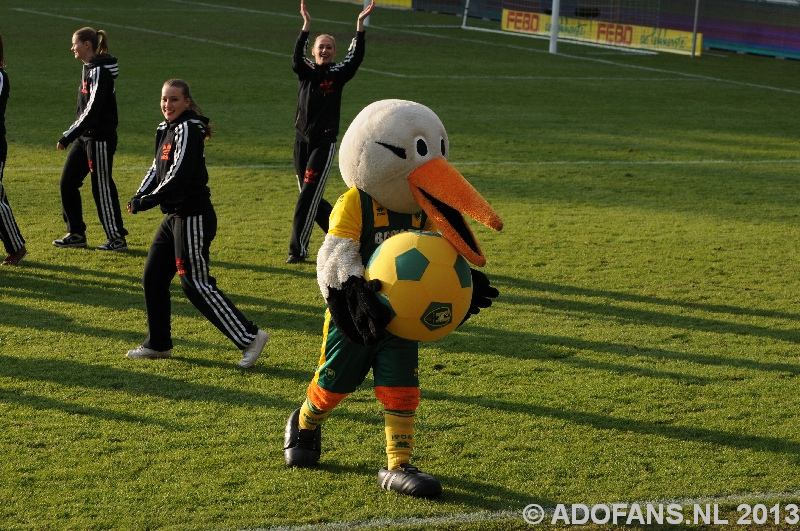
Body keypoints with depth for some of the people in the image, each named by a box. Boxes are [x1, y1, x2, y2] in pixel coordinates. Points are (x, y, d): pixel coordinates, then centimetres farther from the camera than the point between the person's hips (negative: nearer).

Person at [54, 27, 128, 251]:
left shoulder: (100, 71, -18)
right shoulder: (90, 68, 12)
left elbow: (92, 109, -23)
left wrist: (68, 136, -22)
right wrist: (71, 134, 17)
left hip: (100, 138, -10)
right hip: (85, 136, 10)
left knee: (102, 188, -3)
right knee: (68, 182, 9)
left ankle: (117, 239, 6)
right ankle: (76, 234, 18)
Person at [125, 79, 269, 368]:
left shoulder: (188, 129, -16)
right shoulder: (165, 130, 13)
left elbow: (178, 176, -23)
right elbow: (157, 168, 21)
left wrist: (145, 202, -18)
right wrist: (138, 197, 5)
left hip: (194, 218, -10)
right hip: (174, 216, 10)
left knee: (196, 284, -9)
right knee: (153, 278, 12)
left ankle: (250, 336, -5)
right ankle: (158, 344, 24)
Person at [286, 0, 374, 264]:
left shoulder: (338, 74, -1)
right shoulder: (306, 71, 4)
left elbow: (356, 57, -16)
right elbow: (297, 57, -16)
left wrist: (360, 24, -25)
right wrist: (306, 25, -29)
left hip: (325, 142, -4)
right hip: (302, 139, 4)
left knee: (308, 197, -9)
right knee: (310, 197, 10)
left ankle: (298, 249, -7)